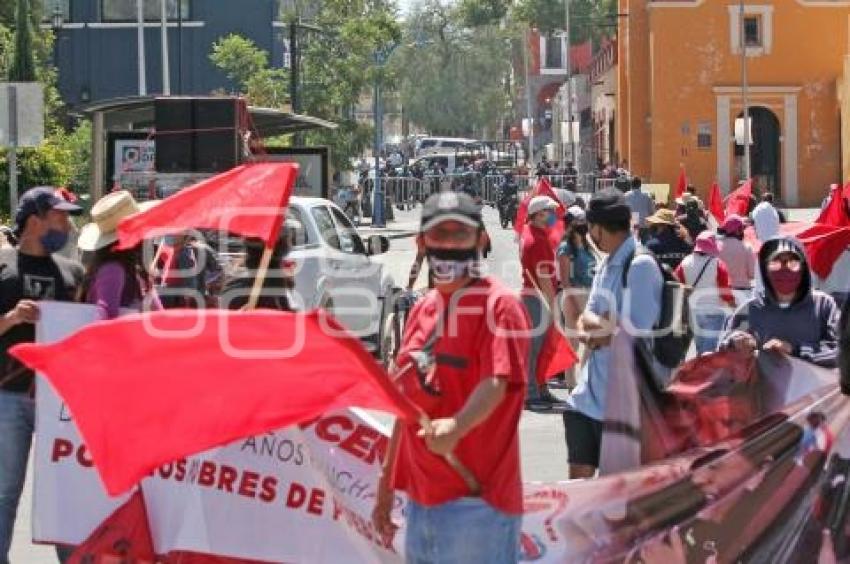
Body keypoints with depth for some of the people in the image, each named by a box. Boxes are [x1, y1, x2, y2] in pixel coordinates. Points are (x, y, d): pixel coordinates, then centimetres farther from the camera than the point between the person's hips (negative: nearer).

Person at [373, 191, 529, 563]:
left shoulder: (498, 304, -8)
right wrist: (387, 481, 23)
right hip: (421, 497, 8)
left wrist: (457, 426, -41)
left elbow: (496, 384, -22)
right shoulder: (421, 310, 15)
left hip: (476, 497, -8)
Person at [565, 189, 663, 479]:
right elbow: (587, 318, 10)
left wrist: (592, 332, -8)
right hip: (589, 395, 8)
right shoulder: (607, 265, 11)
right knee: (579, 476, 13)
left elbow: (637, 334, -21)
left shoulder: (640, 266, -16)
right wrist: (605, 326, -12)